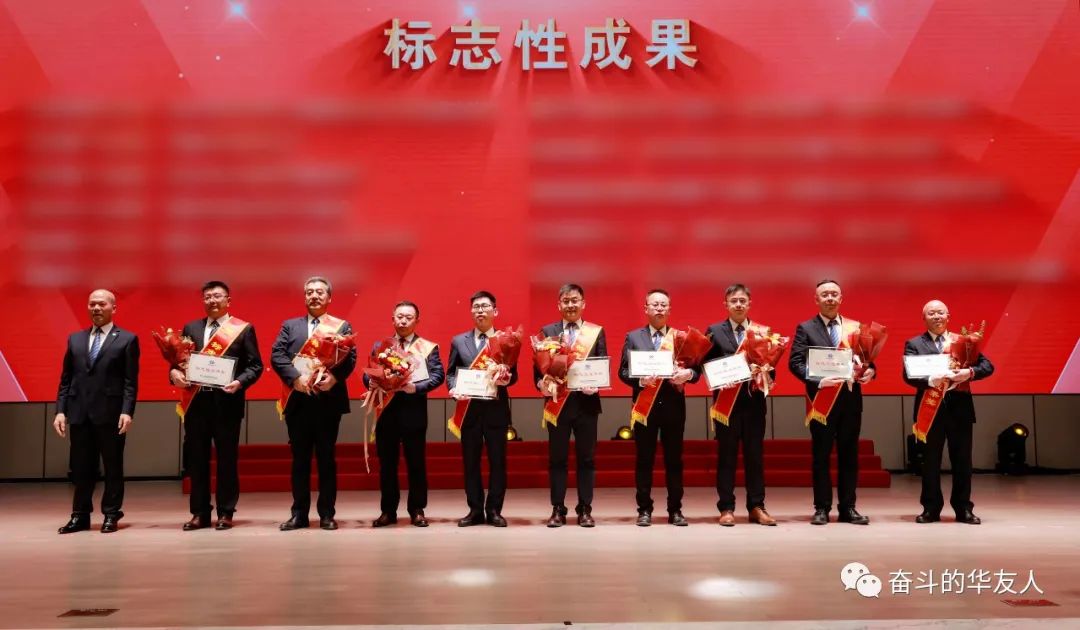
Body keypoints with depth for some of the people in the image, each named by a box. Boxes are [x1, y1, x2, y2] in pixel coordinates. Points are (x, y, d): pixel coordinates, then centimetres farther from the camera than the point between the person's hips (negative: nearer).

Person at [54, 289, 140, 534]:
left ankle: (111, 515, 13)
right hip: (79, 413, 4)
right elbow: (66, 379, 13)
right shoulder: (75, 339, 15)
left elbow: (131, 381, -4)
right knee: (81, 468, 8)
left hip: (110, 413, -4)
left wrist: (127, 411, -14)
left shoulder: (127, 339, 2)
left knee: (113, 467, 3)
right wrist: (61, 410, 3)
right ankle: (80, 515, 18)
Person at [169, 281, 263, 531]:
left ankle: (226, 512, 13)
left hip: (227, 402, -3)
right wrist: (175, 372, -11)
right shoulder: (190, 328, 13)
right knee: (196, 459, 7)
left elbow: (255, 366, -1)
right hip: (196, 401, 3)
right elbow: (177, 358, 11)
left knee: (227, 459, 3)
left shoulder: (243, 329, 3)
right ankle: (200, 512, 17)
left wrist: (239, 382, -17)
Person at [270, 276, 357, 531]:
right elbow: (276, 355, 1)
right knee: (299, 459, 6)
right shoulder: (290, 325, 13)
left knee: (326, 458, 4)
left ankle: (327, 513, 11)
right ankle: (299, 513, 13)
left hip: (328, 400, -1)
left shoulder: (342, 326, 9)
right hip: (298, 400, 1)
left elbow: (350, 358, -2)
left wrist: (335, 377, -20)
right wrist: (295, 377, -15)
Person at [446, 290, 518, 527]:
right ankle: (475, 510, 14)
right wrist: (455, 389, -10)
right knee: (470, 461, 5)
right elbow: (450, 373, 10)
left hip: (496, 408, -1)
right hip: (469, 408, 1)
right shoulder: (459, 341, 11)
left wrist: (505, 378, -19)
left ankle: (494, 510, 11)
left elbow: (513, 375, 3)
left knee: (497, 461, 2)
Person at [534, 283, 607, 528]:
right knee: (557, 458, 5)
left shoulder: (597, 332, 6)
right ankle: (558, 510, 12)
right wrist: (541, 383, -17)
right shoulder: (547, 331, 7)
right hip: (557, 402, 0)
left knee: (586, 458, 5)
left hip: (586, 401, 0)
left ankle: (585, 509, 14)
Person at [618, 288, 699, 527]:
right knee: (644, 460, 4)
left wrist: (688, 374, -18)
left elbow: (695, 370, 4)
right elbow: (623, 371, 1)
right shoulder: (633, 337, 7)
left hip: (673, 405, 1)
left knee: (674, 460, 6)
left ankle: (675, 510, 14)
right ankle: (644, 510, 11)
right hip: (645, 405, -1)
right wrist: (640, 380, -17)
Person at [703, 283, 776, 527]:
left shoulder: (763, 331, 9)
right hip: (727, 401, -2)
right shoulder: (714, 331, 4)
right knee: (726, 457, 3)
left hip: (754, 400, 2)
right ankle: (726, 508, 9)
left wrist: (764, 374, -14)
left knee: (755, 456, 7)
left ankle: (756, 507, 15)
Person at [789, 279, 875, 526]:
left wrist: (869, 371, -9)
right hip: (822, 399, -3)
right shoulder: (805, 329, 2)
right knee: (821, 456, 3)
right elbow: (795, 362, -6)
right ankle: (822, 508, 10)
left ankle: (847, 508, 15)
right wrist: (818, 380, -19)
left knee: (849, 455, 8)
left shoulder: (856, 327, 12)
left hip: (851, 398, 3)